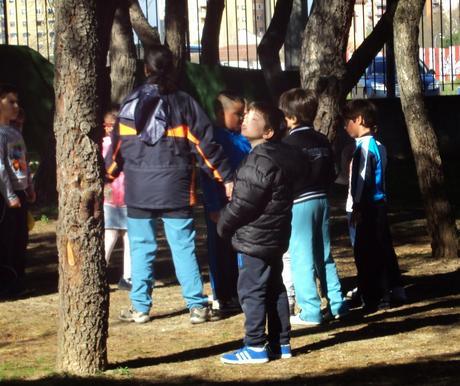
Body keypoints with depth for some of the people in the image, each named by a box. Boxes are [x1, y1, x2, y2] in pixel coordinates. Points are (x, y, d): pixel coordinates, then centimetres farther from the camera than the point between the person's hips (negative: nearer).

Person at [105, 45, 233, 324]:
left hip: (138, 191, 1)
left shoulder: (130, 104, 4)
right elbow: (205, 144, -2)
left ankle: (140, 308, 9)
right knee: (183, 247, 2)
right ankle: (197, 306, 1)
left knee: (141, 249, 7)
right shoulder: (184, 103, -1)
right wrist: (226, 176, 3)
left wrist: (106, 176, 25)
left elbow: (117, 146, 11)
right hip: (175, 189, -1)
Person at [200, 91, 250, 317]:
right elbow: (207, 176, -14)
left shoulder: (242, 139, 7)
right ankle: (220, 300, 9)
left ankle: (235, 296, 22)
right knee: (220, 252, 2)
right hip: (221, 207, -6)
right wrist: (214, 209, -17)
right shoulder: (213, 138, -11)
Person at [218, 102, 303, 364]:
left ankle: (256, 347, -1)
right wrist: (229, 222, 17)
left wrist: (224, 225, -4)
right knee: (275, 289, 13)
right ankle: (280, 343, 19)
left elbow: (244, 202, -20)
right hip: (275, 236, 10)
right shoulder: (281, 155, 11)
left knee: (251, 292, -4)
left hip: (255, 238, -10)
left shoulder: (261, 160, -21)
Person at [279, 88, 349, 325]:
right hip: (321, 200, 7)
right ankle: (337, 305, 16)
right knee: (324, 256, 14)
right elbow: (332, 174, 10)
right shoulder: (322, 140, 8)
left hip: (299, 203, -7)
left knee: (301, 258, -2)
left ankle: (310, 312, -4)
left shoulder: (289, 142, -12)